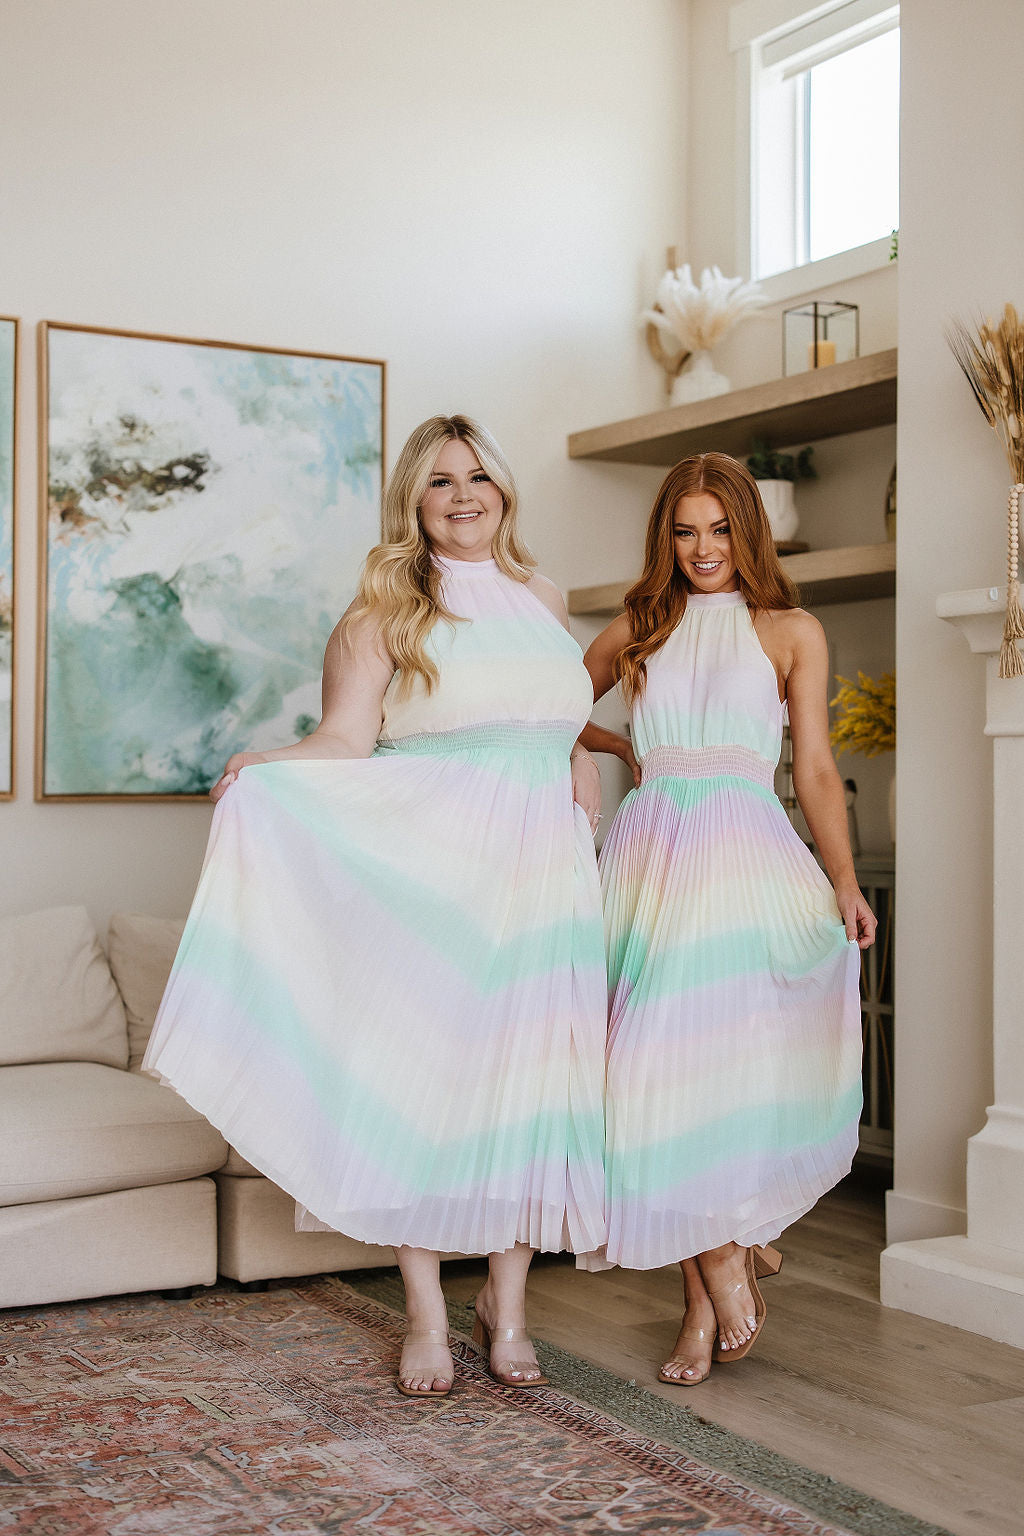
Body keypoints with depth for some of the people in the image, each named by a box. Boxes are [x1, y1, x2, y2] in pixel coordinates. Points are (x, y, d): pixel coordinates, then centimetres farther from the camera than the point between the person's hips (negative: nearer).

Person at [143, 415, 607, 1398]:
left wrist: (582, 768, 15)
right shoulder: (386, 610, 2)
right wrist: (265, 769, -25)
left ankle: (507, 1310, 17)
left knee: (527, 1082, 3)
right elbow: (345, 742, -9)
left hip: (541, 875, 4)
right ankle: (425, 1318, 9)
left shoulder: (540, 598, 17)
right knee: (417, 1075, -4)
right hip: (427, 870, -4)